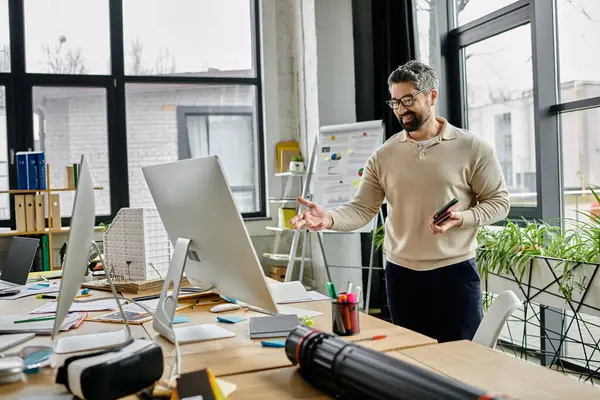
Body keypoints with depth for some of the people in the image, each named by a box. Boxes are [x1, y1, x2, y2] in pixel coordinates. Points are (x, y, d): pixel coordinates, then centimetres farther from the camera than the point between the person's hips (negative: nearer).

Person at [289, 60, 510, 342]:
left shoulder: (472, 148, -3)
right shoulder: (383, 155, 3)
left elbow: (498, 201, -1)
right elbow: (362, 209, -3)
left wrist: (461, 219, -19)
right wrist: (329, 219, -23)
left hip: (456, 270, -2)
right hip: (401, 272, 3)